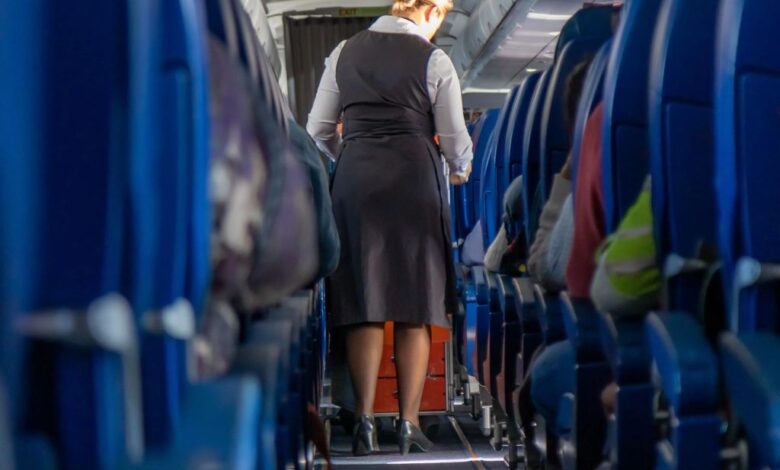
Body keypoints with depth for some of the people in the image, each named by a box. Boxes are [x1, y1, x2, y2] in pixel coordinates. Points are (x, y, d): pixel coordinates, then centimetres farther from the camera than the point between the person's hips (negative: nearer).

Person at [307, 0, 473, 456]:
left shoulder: (343, 53, 11)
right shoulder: (434, 60, 1)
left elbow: (318, 131, 12)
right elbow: (455, 140, 3)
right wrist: (461, 171, 25)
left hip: (354, 182, 3)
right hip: (413, 179, -3)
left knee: (363, 303, 5)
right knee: (416, 304, 4)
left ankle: (365, 421, 2)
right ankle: (409, 423, 4)